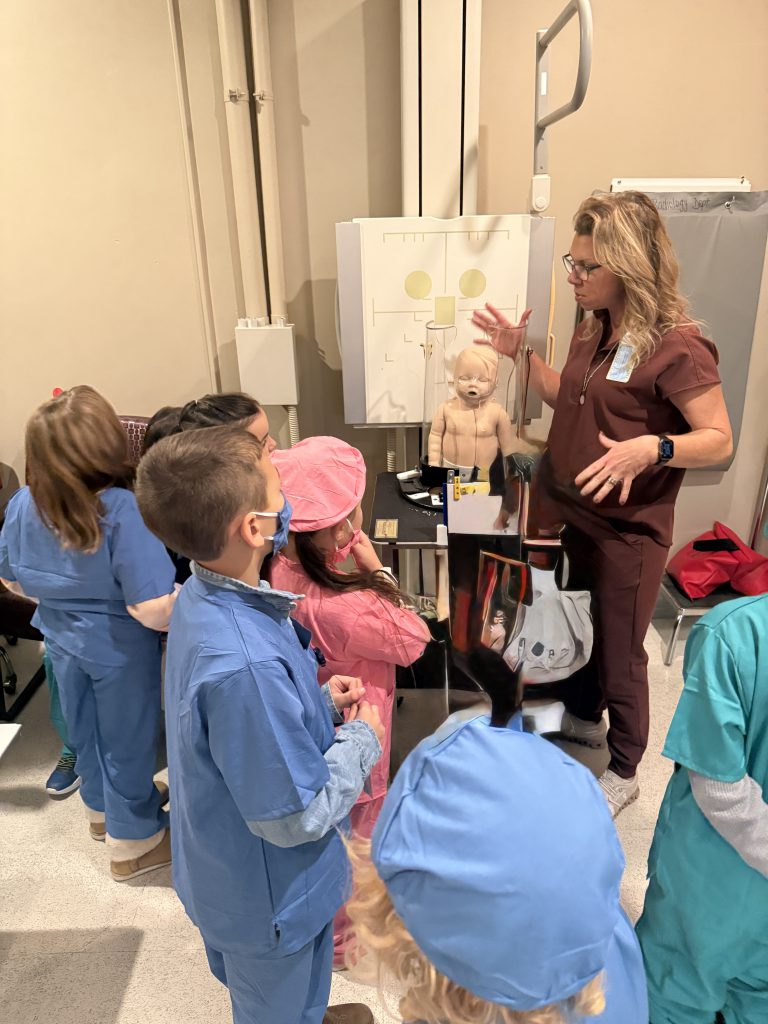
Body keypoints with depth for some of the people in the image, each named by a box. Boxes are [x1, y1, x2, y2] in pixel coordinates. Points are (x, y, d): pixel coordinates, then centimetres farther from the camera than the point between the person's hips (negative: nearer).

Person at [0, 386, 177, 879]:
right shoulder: (122, 510, -32)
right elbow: (153, 609, -34)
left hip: (62, 640, 6)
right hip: (119, 650, -6)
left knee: (85, 730, 27)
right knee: (127, 740, 16)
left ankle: (102, 809, 54)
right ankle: (135, 842, 38)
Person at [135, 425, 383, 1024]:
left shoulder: (202, 596, -13)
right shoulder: (243, 664, -42)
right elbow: (298, 817, -30)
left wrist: (318, 698, -4)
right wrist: (363, 740, -17)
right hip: (272, 897, -8)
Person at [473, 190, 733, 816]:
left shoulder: (675, 347, -20)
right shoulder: (596, 331, 4)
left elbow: (719, 440, -19)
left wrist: (652, 448, -36)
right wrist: (519, 352, 5)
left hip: (628, 531, -7)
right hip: (573, 514, 8)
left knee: (620, 654, 8)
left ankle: (624, 772, 33)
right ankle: (583, 718, 50)